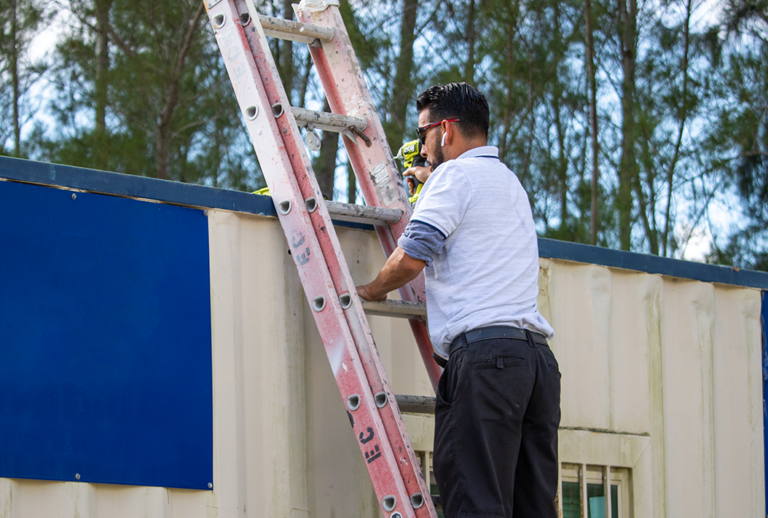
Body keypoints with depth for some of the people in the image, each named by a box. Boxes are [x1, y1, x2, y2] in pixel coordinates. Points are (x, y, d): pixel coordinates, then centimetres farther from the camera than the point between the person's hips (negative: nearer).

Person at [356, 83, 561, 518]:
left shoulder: (456, 176, 2)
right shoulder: (512, 183, 28)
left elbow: (412, 257, -8)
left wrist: (371, 291, 9)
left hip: (484, 352, -8)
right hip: (538, 355, 8)